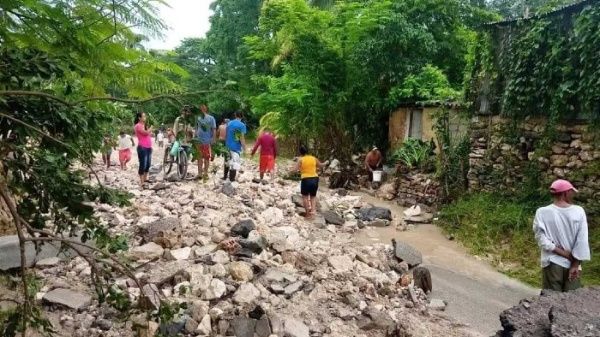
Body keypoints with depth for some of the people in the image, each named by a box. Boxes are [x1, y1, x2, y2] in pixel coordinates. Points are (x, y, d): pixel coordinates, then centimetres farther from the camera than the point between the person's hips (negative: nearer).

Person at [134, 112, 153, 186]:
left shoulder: (144, 125, 17)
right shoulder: (138, 126, -9)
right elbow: (146, 132, -19)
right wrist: (152, 127, -5)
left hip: (148, 147, 9)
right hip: (142, 147, -9)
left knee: (148, 164, 13)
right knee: (143, 165, -5)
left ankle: (145, 178, 26)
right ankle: (142, 182, 0)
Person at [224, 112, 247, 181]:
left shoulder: (229, 123, 7)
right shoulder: (242, 125, -12)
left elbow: (226, 135, 13)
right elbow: (241, 138, -16)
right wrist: (244, 147, -7)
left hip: (228, 146, 7)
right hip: (236, 147, -7)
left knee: (227, 162, 22)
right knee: (235, 164, -1)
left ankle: (225, 177, 34)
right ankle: (232, 180, 0)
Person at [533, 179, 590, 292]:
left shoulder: (542, 212, -9)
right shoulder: (579, 211, -6)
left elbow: (542, 239, -13)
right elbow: (582, 241, -7)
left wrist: (565, 254, -7)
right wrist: (575, 265, -5)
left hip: (552, 264, -1)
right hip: (572, 264, 1)